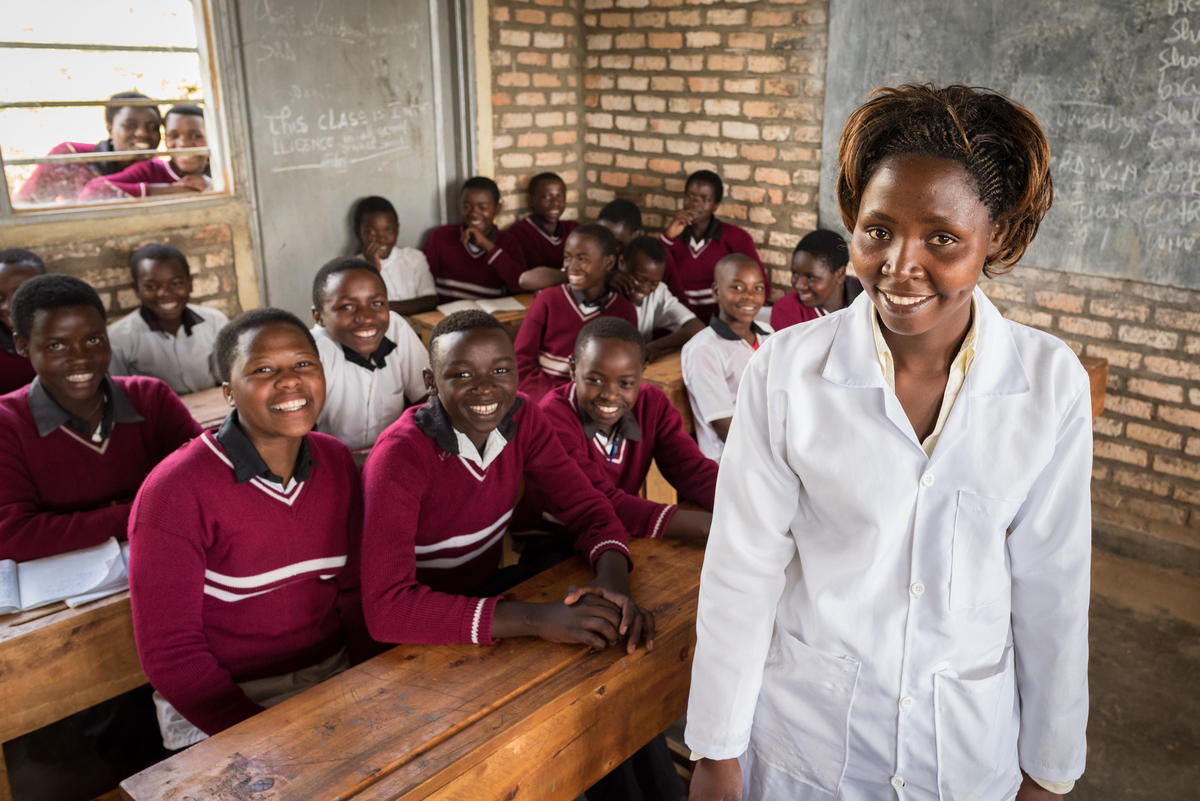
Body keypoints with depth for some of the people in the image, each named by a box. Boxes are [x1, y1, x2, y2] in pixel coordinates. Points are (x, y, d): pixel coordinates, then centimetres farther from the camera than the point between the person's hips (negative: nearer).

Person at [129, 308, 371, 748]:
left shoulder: (335, 462, 1)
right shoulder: (175, 492, -15)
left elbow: (352, 590, 5)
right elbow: (171, 656, -13)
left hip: (333, 675, 5)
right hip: (221, 704, -5)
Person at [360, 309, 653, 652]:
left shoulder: (521, 418, -7)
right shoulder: (400, 456, -24)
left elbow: (586, 507, -5)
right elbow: (386, 607, -31)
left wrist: (613, 580, -27)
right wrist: (534, 619, -37)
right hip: (420, 638, -5)